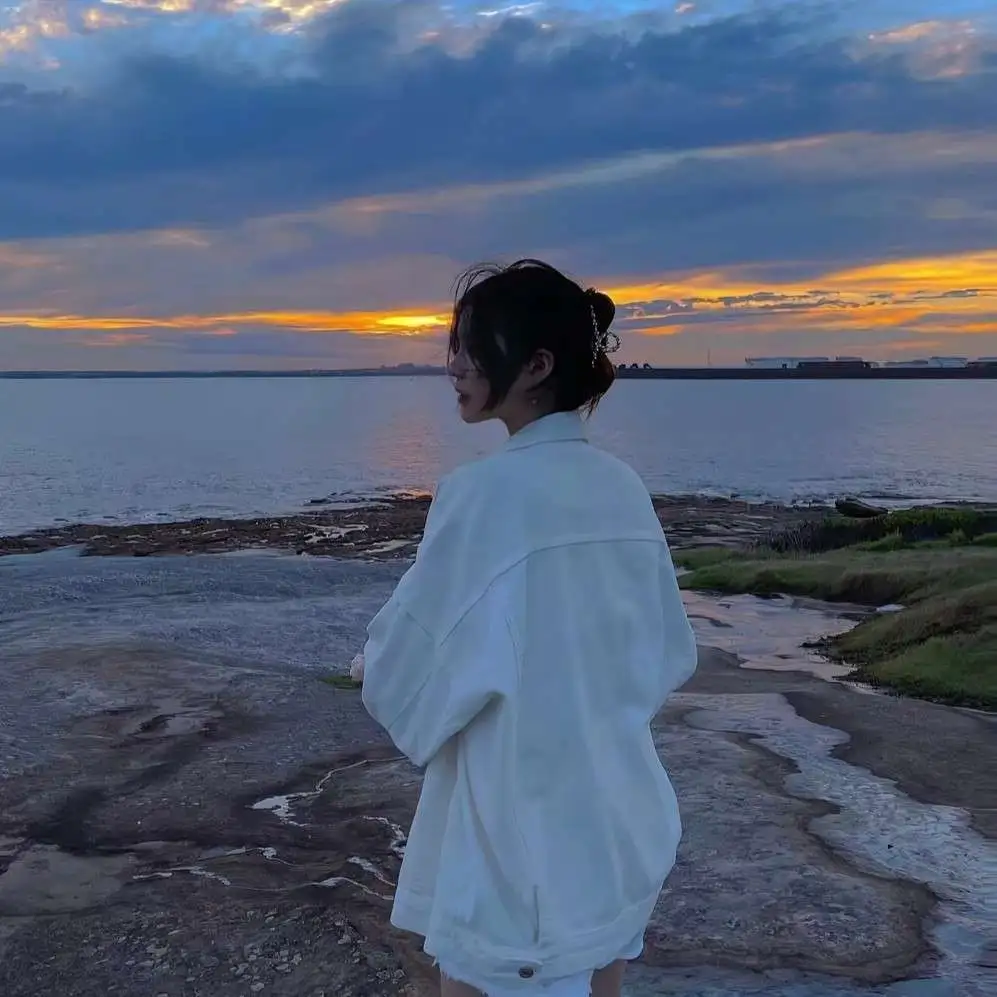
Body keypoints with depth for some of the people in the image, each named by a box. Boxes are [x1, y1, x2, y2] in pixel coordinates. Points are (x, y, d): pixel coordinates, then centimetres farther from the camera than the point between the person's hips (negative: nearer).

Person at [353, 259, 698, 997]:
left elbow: (411, 675, -14)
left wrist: (375, 666, 6)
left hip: (521, 847, -6)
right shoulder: (624, 490, 0)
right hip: (623, 833, 7)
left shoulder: (486, 494, -20)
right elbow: (670, 658, 9)